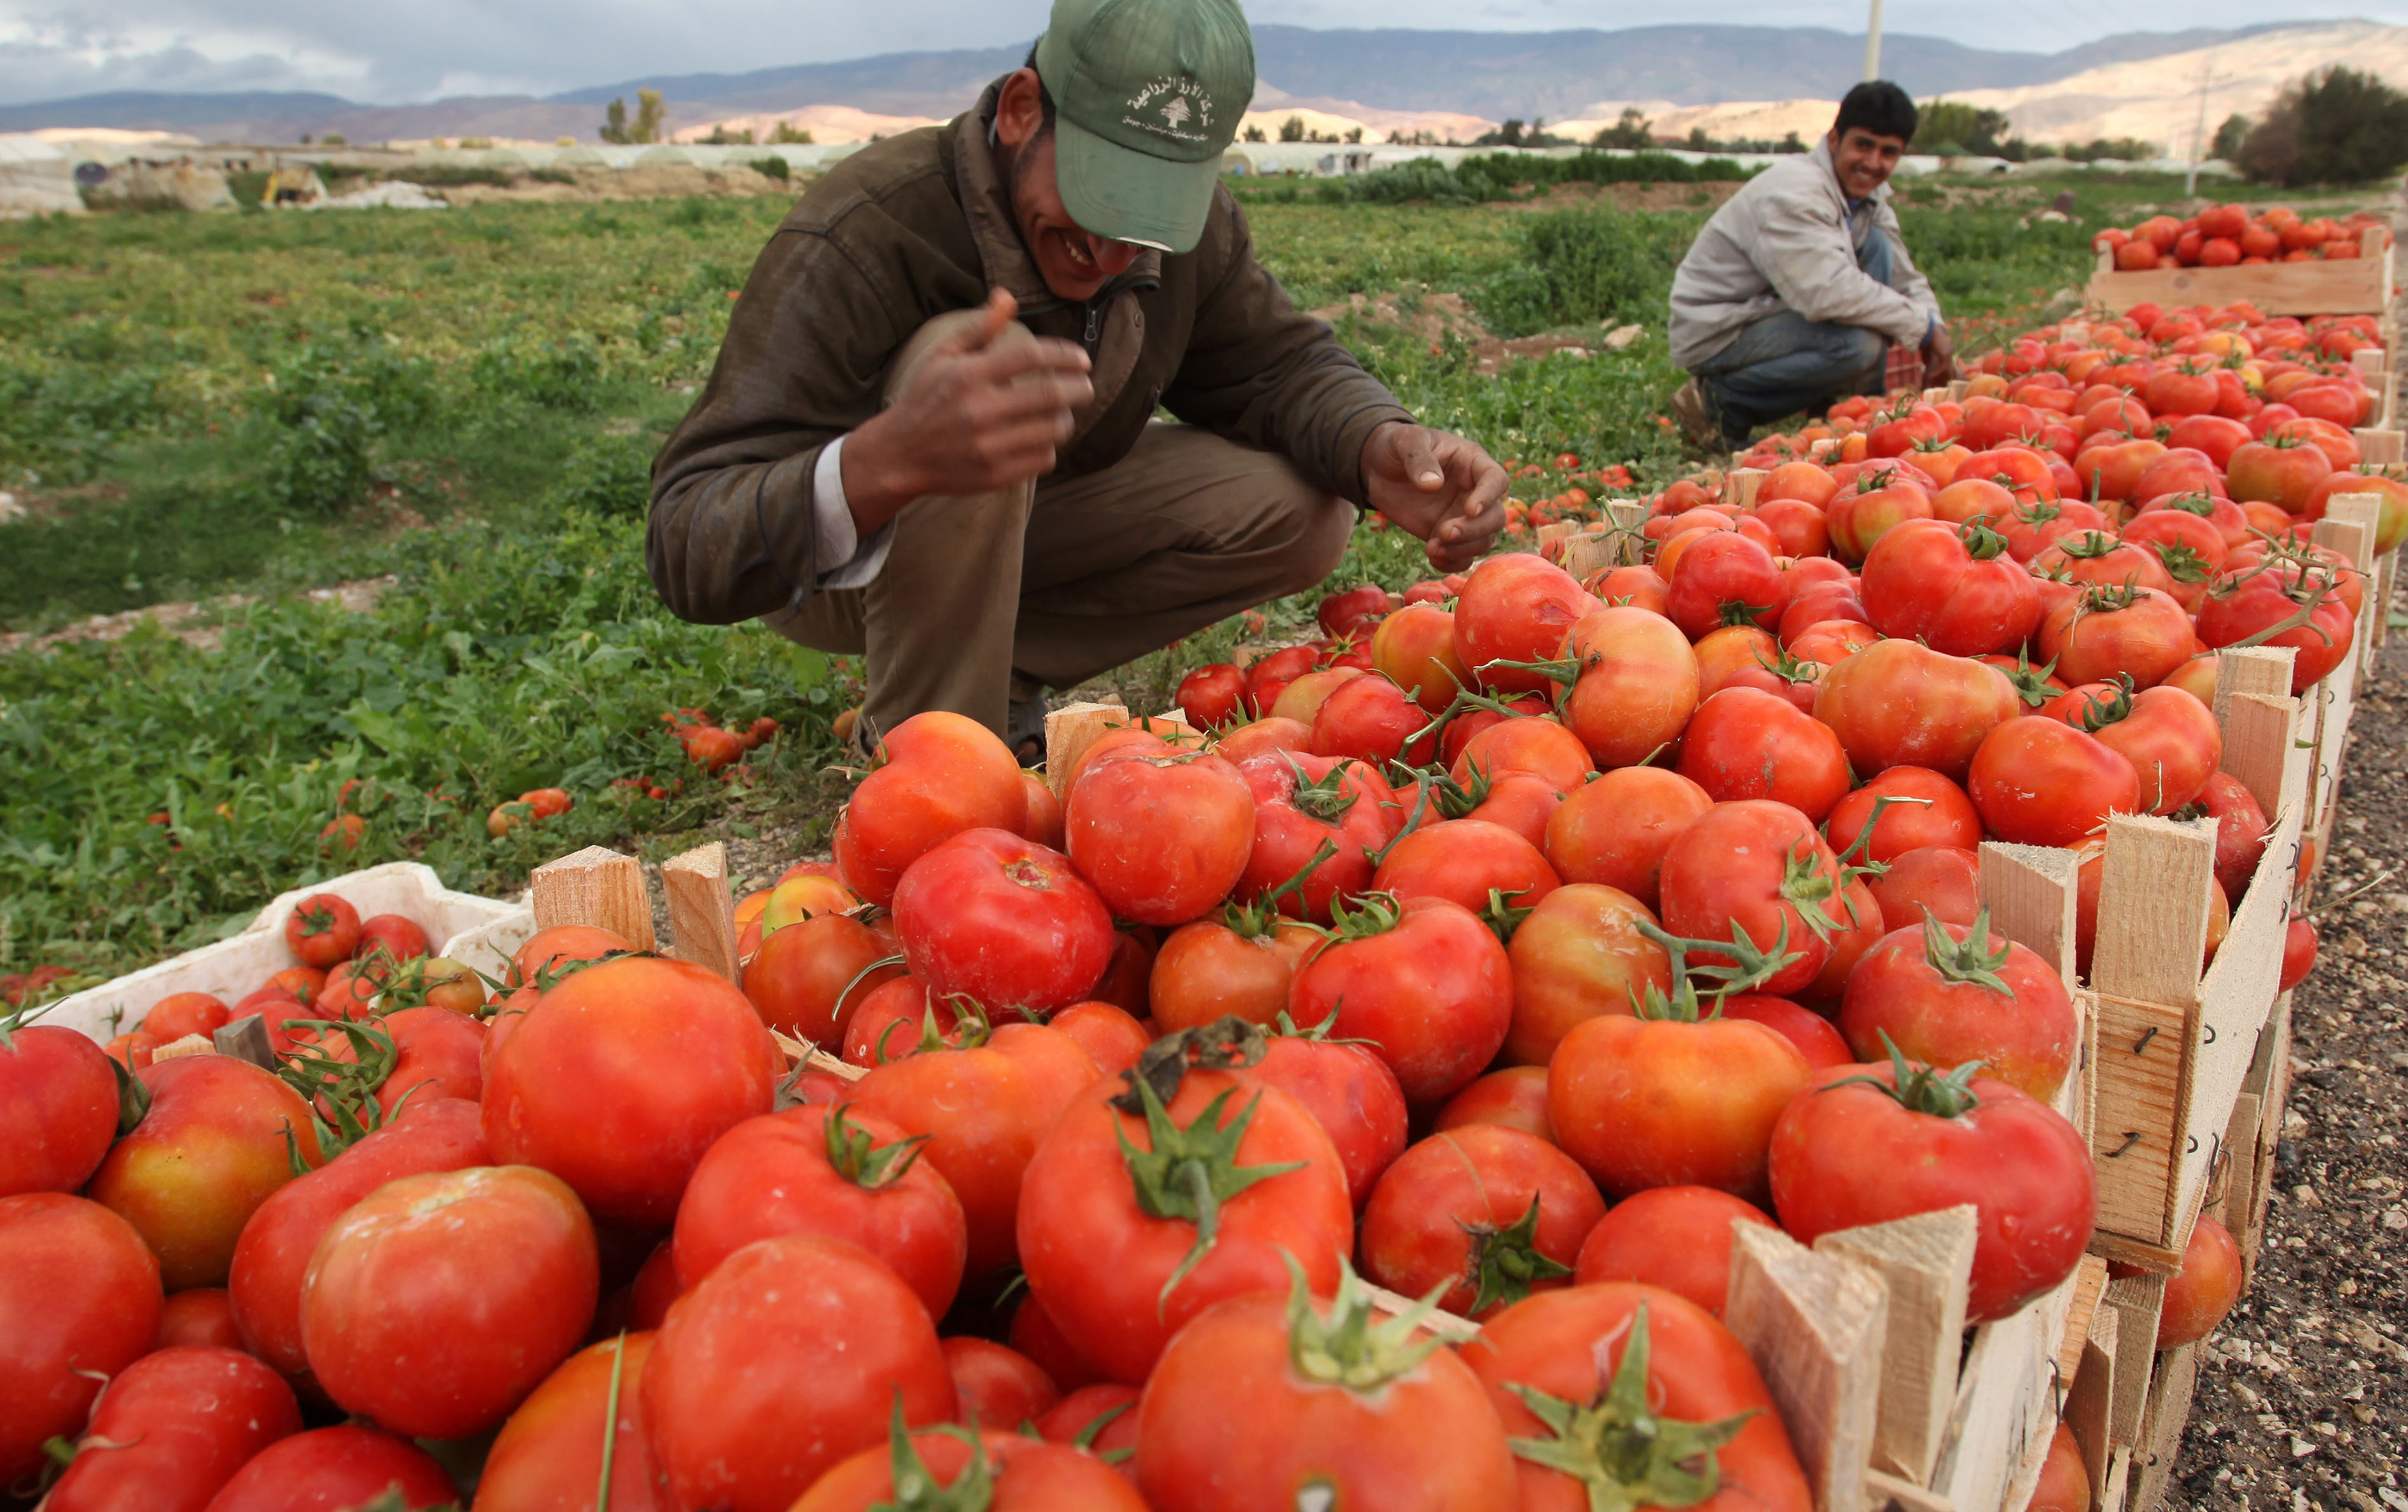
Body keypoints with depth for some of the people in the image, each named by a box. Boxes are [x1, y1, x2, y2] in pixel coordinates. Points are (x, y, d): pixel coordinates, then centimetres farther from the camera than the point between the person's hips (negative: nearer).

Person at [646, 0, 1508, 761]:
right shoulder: (860, 241, -33)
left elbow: (1279, 363, -4)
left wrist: (1381, 448, -30)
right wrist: (888, 461, -62)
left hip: (1013, 532, 6)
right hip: (829, 569, -6)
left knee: (1305, 513, -13)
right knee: (984, 357, -37)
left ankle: (1004, 677, 0)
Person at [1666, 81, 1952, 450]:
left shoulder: (1870, 197, 7)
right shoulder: (1793, 193, -23)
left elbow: (1907, 281, 12)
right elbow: (1828, 293, -35)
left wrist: (1934, 327, -10)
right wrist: (1923, 327, -25)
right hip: (1715, 335, -9)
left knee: (1877, 246, -3)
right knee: (1857, 345, -29)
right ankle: (1721, 402, -11)